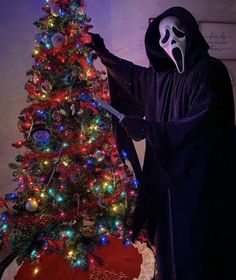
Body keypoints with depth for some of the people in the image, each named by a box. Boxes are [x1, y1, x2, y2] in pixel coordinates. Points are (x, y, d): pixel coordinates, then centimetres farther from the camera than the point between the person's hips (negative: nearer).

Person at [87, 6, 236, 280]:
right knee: (171, 241, 18)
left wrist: (147, 127, -22)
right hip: (168, 174, 7)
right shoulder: (162, 76, 10)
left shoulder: (210, 72, -11)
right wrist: (103, 53, 27)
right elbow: (134, 75, 28)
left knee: (195, 246, 4)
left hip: (200, 180, -7)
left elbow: (201, 124, -22)